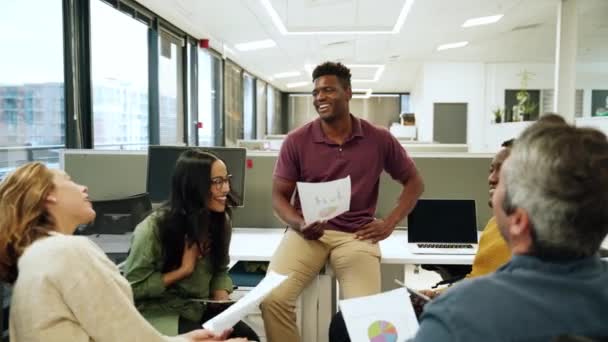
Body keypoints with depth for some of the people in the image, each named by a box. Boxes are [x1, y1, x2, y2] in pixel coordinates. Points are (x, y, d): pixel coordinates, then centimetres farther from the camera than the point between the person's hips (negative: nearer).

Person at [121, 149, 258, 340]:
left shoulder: (220, 220, -1)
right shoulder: (154, 228, -18)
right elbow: (132, 286, -12)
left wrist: (221, 302, -10)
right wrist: (183, 270, -19)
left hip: (200, 308, 5)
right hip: (159, 314, -5)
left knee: (248, 337, -21)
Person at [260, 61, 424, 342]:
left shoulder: (379, 139, 2)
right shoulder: (296, 141, 1)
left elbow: (413, 182, 14)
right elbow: (279, 196, 6)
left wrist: (389, 223, 1)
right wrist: (298, 224, -15)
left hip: (356, 234, 0)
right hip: (308, 231, 1)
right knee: (272, 298, -22)